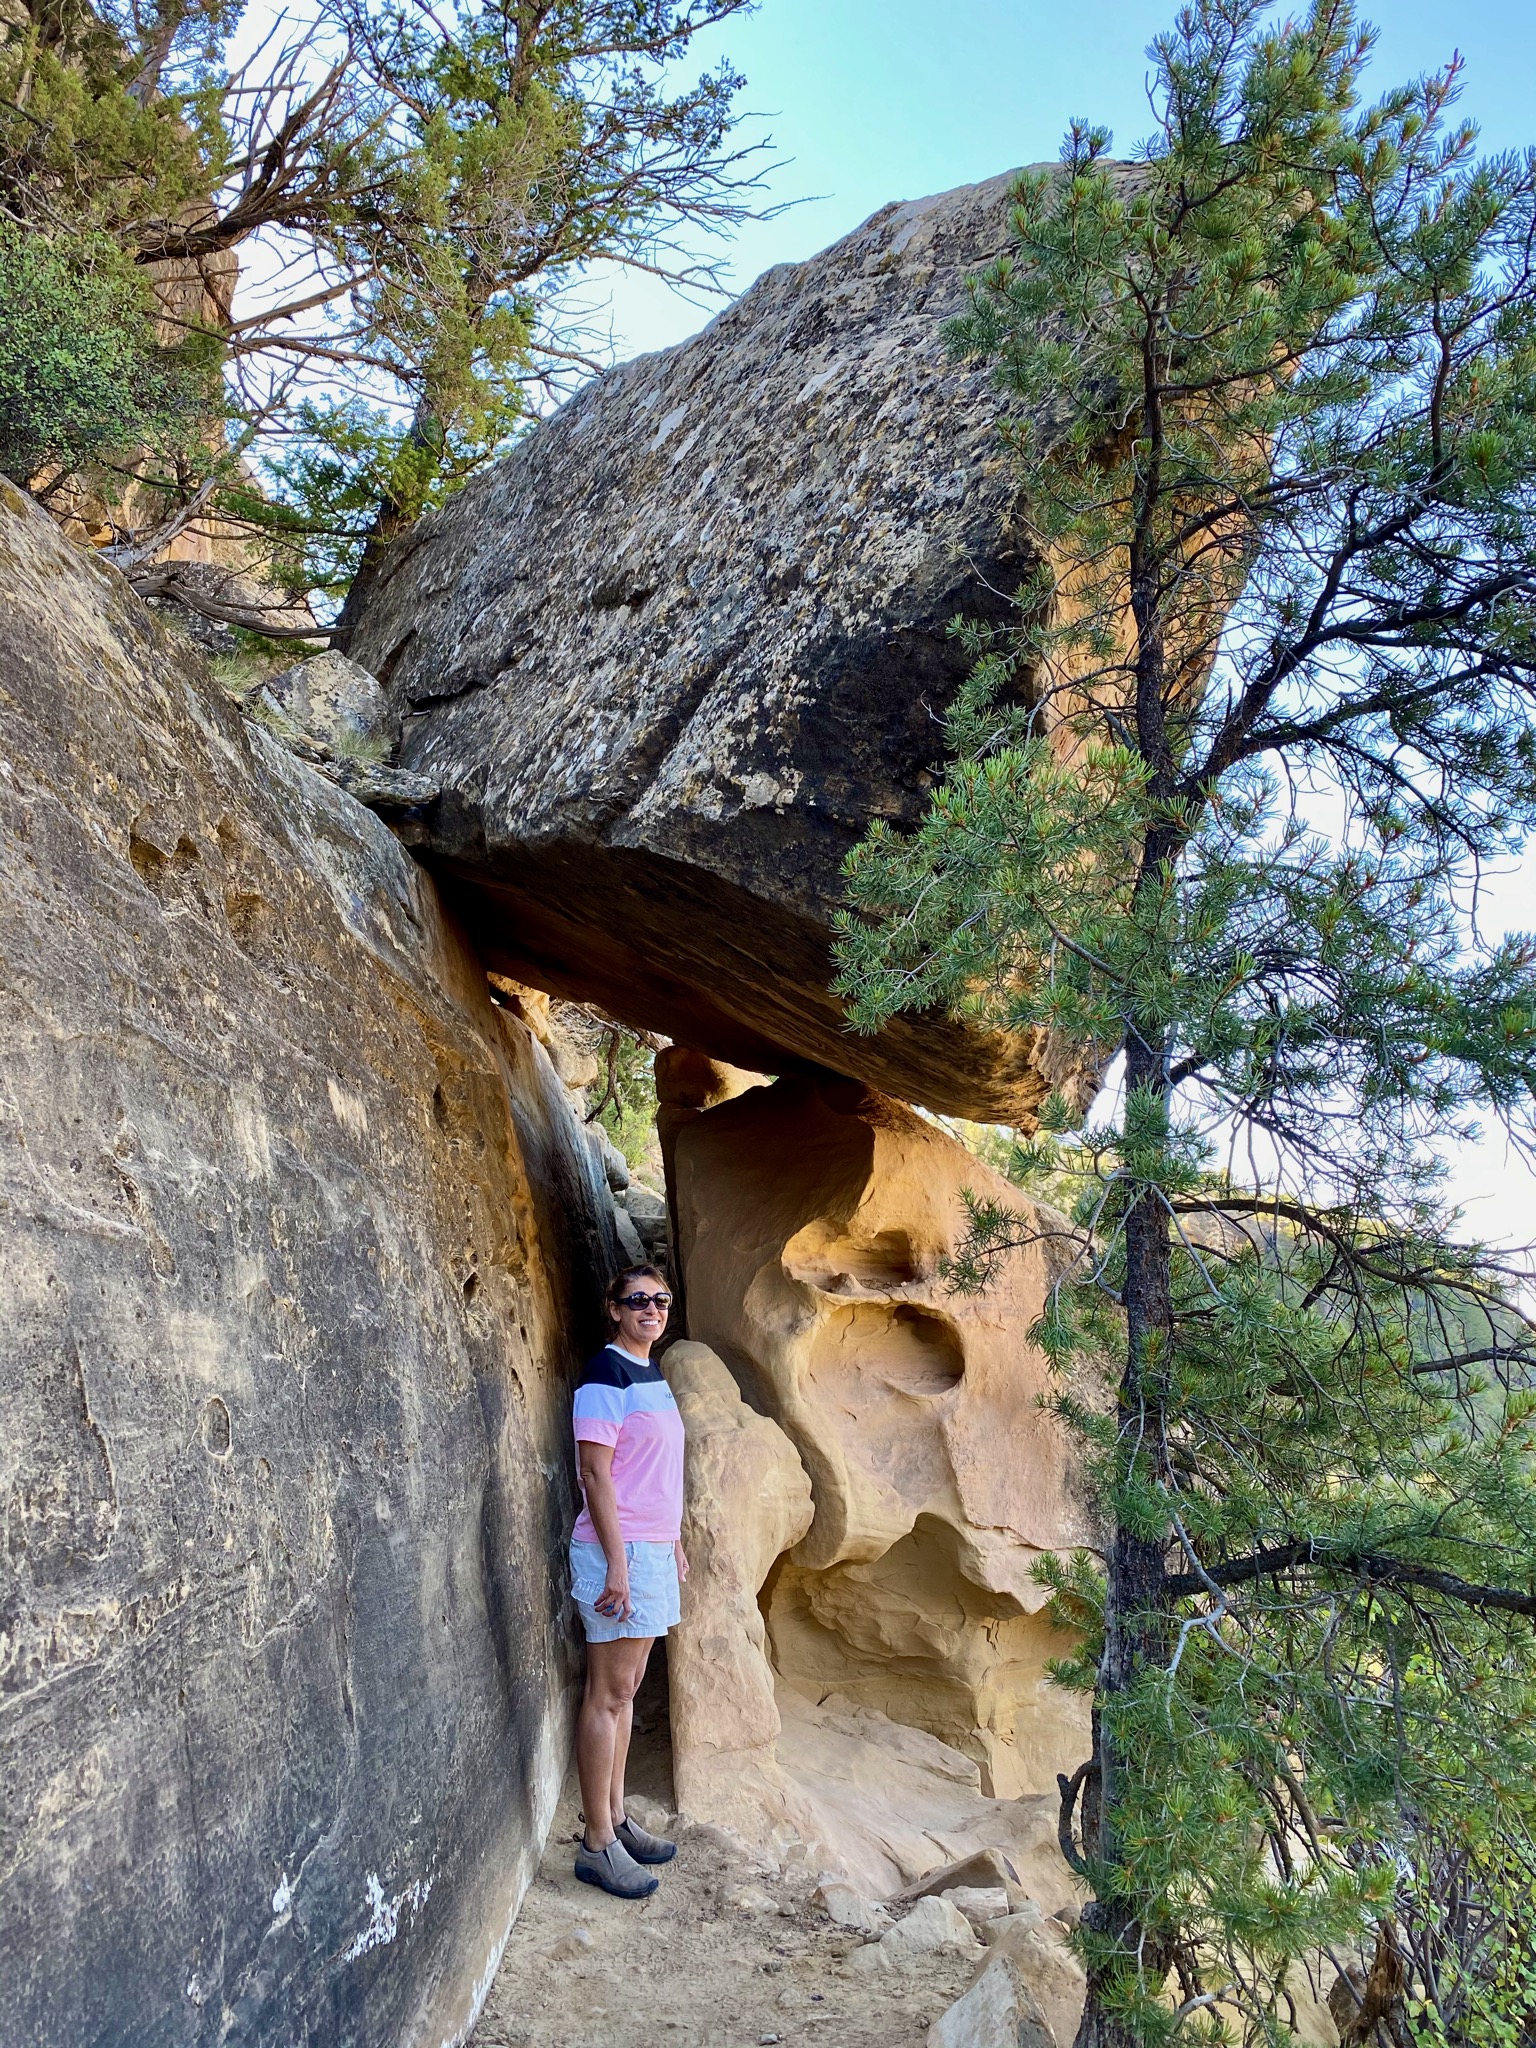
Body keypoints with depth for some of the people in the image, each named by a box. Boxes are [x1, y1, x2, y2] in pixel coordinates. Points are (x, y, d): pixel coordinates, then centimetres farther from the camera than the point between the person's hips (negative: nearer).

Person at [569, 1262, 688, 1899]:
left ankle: (617, 1819, 27)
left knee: (626, 1689, 16)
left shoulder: (653, 1374, 13)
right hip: (619, 1548, -9)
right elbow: (596, 1473, -18)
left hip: (653, 1548, 9)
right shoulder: (605, 1374, -15)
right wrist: (617, 1565, -20)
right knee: (608, 1693, 0)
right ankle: (598, 1844, 9)